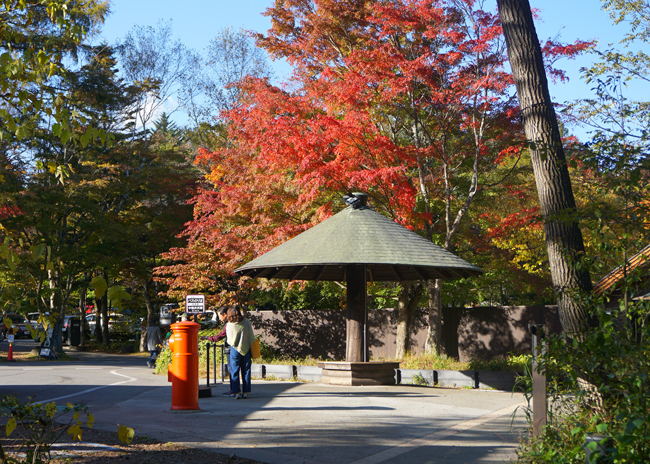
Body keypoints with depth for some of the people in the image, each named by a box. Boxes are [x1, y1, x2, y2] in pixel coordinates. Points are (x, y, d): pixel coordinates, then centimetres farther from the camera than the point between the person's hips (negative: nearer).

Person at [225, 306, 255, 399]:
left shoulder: (229, 325, -10)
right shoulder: (246, 323, -6)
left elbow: (229, 340, -3)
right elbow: (252, 337, -1)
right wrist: (253, 349, 11)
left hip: (235, 350, -2)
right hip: (246, 349, 2)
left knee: (234, 371, 5)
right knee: (246, 371, 8)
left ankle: (236, 392, 3)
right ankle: (245, 392, 11)